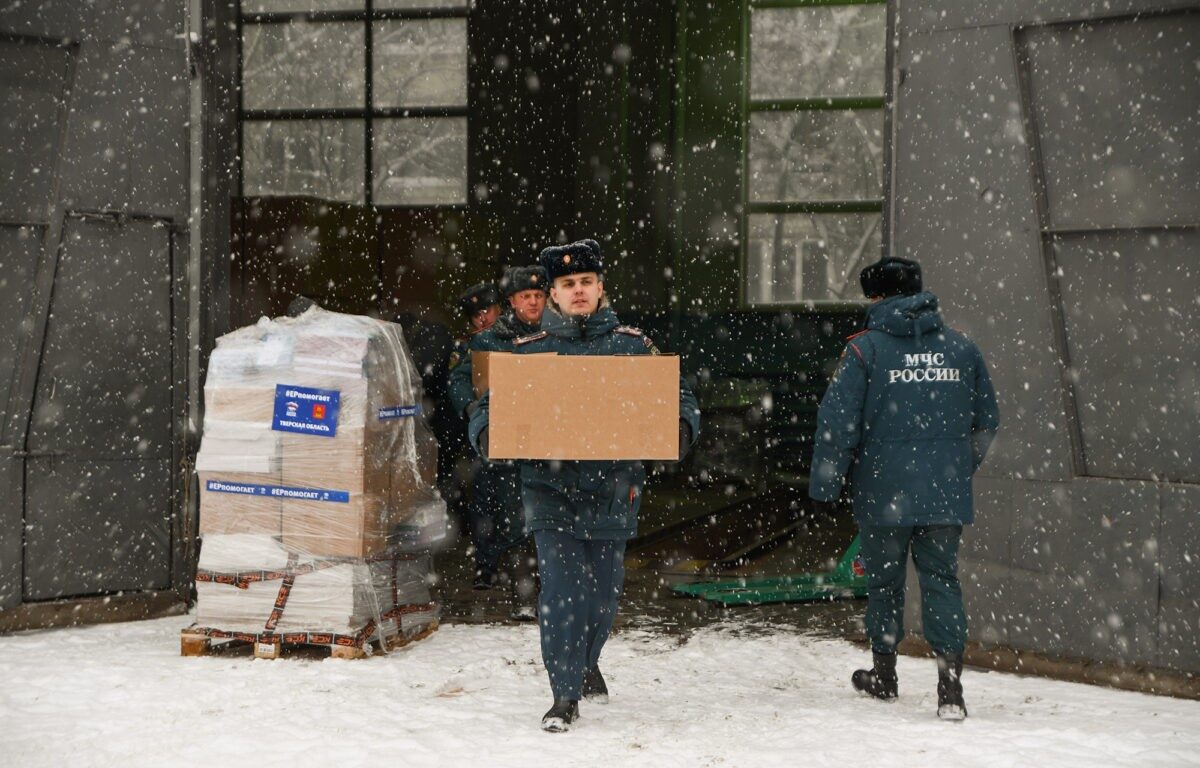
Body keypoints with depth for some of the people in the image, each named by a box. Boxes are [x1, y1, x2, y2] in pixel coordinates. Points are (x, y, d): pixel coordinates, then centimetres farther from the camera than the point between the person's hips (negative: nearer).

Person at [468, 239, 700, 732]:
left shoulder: (633, 347, 6)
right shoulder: (528, 352, 5)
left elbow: (677, 396, 8)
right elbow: (489, 406, 8)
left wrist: (679, 428, -14)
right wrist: (488, 434, -15)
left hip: (613, 492, 1)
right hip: (552, 492, -1)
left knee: (604, 590, 12)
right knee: (562, 591, -11)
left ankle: (586, 662, 42)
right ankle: (565, 694, 2)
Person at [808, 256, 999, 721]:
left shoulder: (866, 349, -6)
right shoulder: (961, 348, 7)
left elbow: (837, 423, -9)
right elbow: (987, 422, 14)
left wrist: (824, 486, 0)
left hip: (884, 492, -2)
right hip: (945, 494, 2)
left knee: (885, 578, 13)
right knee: (941, 578, 4)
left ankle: (884, 674, 27)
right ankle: (950, 681, -10)